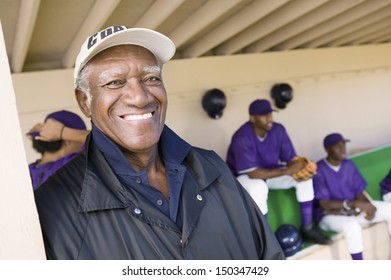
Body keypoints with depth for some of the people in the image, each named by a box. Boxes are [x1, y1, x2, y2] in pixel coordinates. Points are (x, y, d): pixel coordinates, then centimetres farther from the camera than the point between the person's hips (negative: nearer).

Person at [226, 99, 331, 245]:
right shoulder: (242, 138, -31)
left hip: (271, 171, 6)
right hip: (243, 176, -5)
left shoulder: (278, 130, -13)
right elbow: (252, 173, -33)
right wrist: (286, 171, -35)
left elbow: (292, 159, -9)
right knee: (258, 187, -39)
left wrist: (299, 169, -34)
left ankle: (307, 228, -3)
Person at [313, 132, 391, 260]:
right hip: (330, 214, -7)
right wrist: (355, 203, -28)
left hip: (354, 209, 7)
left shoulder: (349, 165, 1)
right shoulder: (319, 171, -19)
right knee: (352, 226, -37)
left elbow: (360, 193, 3)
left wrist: (369, 207, -20)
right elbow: (325, 204, -21)